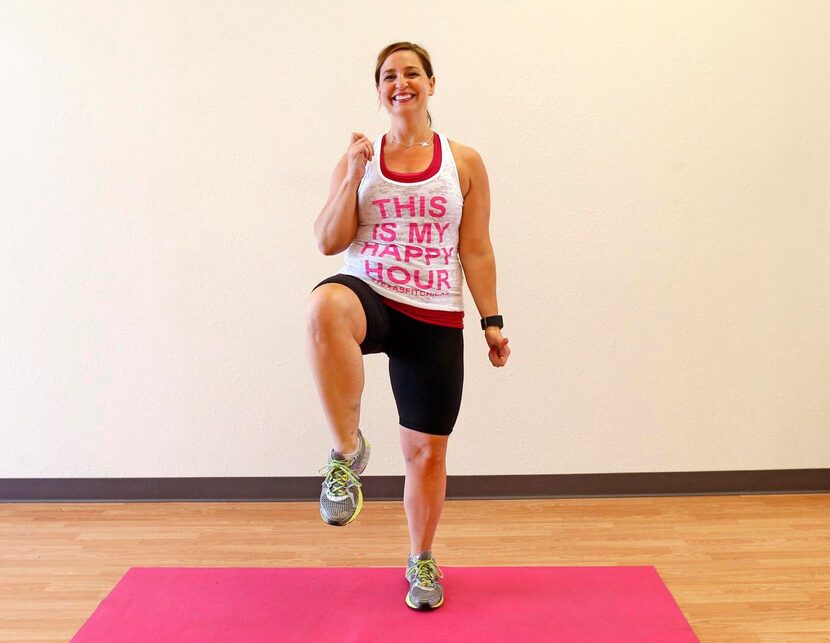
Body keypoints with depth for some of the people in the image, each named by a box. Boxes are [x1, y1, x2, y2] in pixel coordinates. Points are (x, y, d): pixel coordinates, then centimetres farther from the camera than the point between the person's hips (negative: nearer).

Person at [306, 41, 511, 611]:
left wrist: (492, 321, 0)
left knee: (427, 449, 6)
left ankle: (422, 560, 31)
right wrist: (354, 175, -9)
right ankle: (348, 450, -24)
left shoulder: (464, 162, 7)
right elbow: (329, 243, 2)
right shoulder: (359, 159, 8)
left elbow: (477, 250, 6)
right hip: (369, 295, 0)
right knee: (325, 307, -40)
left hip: (435, 318, 1)